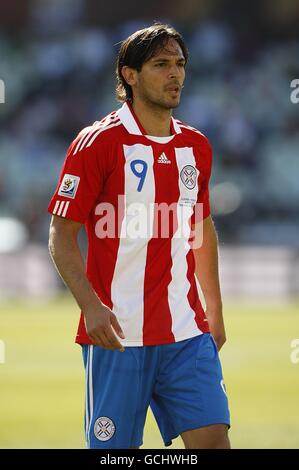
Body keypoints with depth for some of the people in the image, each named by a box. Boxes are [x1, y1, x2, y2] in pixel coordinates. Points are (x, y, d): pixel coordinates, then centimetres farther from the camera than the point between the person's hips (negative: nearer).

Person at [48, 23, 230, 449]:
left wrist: (214, 310, 22)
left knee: (212, 438, -6)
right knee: (114, 447, 1)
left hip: (186, 332, 4)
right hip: (117, 333, -4)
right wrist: (91, 305, -20)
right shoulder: (98, 142, -6)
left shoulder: (196, 146, 11)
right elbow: (62, 234, -7)